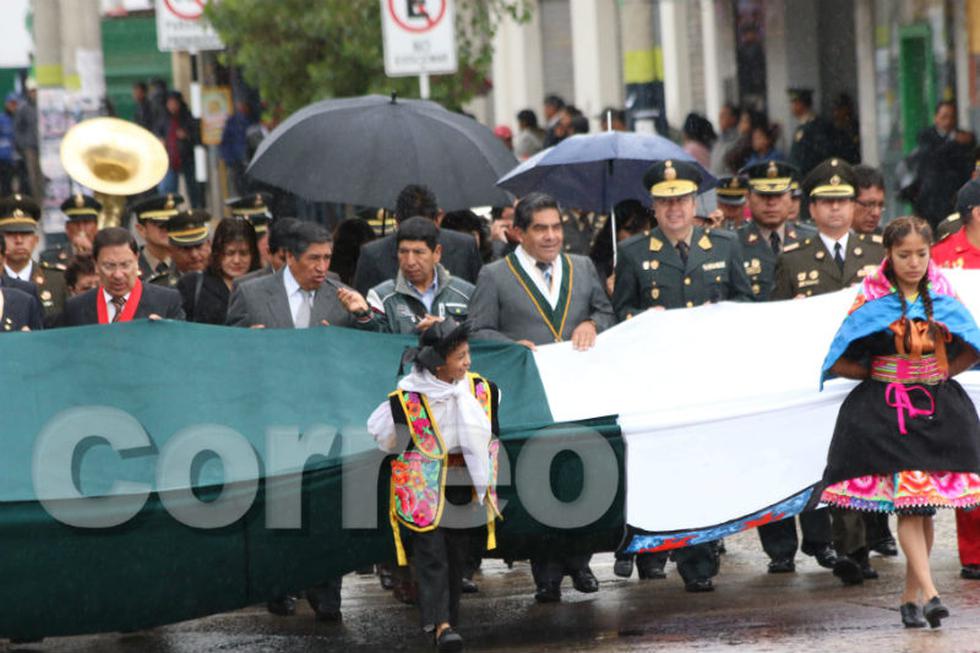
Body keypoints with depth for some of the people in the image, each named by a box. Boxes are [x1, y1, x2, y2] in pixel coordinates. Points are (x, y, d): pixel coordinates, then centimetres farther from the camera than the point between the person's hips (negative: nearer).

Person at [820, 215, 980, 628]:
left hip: (936, 407, 3)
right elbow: (839, 363, -2)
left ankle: (911, 595, 14)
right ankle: (929, 593, -21)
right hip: (886, 410, -3)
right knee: (907, 503, -13)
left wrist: (939, 374, 7)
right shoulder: (872, 301, -3)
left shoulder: (942, 297, 5)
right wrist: (880, 374, 5)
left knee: (924, 508, 4)